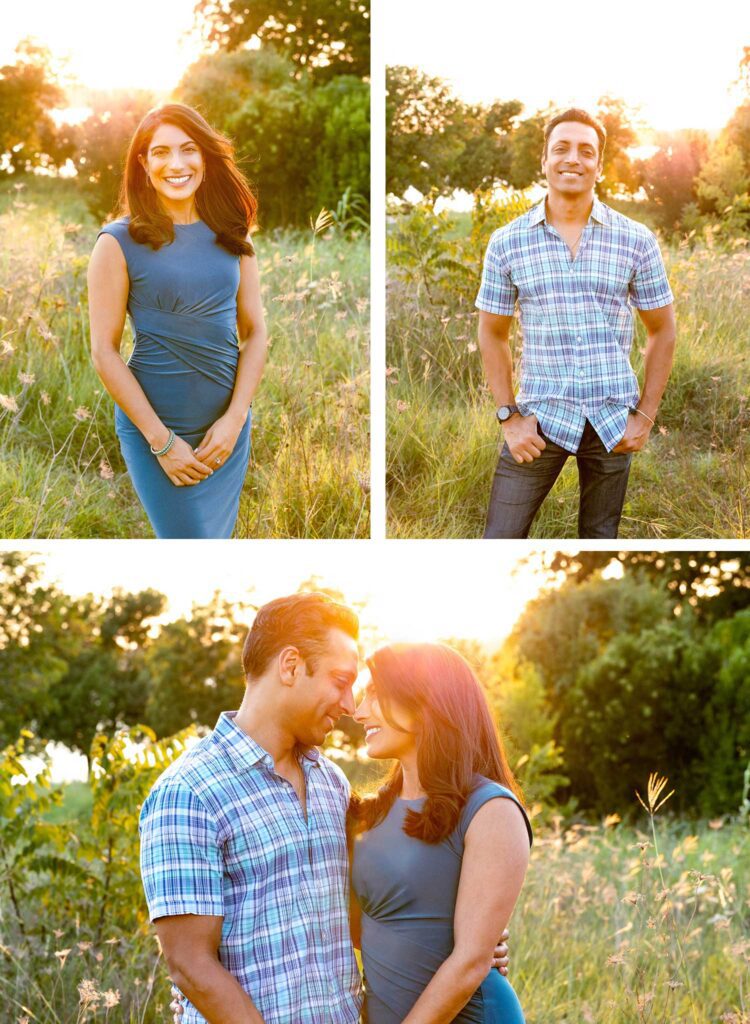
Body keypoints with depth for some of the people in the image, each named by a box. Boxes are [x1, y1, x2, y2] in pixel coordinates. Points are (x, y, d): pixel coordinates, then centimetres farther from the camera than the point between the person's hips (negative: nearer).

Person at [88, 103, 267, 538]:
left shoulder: (231, 236, 4)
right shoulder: (120, 241, -8)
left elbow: (254, 331, 5)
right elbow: (104, 351, -9)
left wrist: (234, 419, -8)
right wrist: (162, 440, -12)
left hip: (228, 425, 4)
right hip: (153, 425, -4)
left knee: (219, 534, 13)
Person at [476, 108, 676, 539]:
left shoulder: (637, 241, -1)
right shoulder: (507, 243, 0)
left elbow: (662, 330, 6)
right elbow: (493, 334, 7)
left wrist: (645, 416, 0)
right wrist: (510, 417, -2)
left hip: (612, 420, 1)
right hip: (541, 417, 0)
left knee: (600, 536, 12)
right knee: (500, 537, -3)